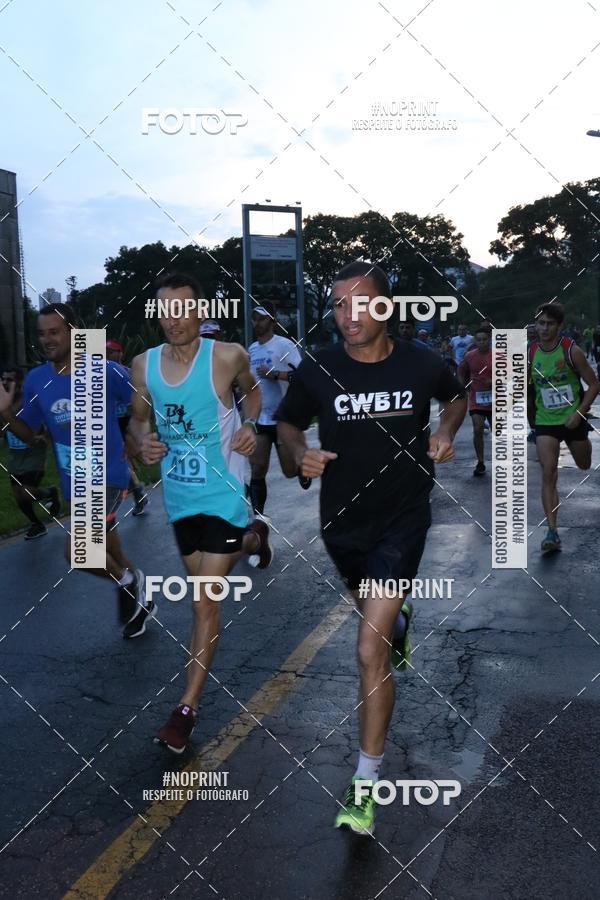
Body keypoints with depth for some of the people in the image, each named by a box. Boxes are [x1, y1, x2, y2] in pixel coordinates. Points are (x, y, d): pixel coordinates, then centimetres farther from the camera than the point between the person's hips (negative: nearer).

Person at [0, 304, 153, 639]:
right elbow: (29, 434, 7)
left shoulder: (104, 371, -14)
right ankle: (137, 598, 42)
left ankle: (128, 581, 10)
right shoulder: (36, 380, 0)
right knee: (101, 548, 19)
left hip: (108, 475, -6)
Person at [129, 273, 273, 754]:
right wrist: (144, 439, -11)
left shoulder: (227, 356, -15)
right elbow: (139, 416, 11)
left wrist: (250, 425, -12)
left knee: (204, 602, -7)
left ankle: (188, 707, 4)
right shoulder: (144, 365, -5)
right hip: (178, 494, 5)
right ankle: (252, 538, 57)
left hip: (222, 492, -5)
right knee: (203, 584, 24)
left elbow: (252, 390, 7)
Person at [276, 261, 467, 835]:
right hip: (342, 521, 3)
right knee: (373, 610, 30)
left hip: (402, 519, -3)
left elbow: (456, 397, 12)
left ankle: (366, 782, 0)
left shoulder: (422, 364, -11)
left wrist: (445, 433, -8)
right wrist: (301, 453, -16)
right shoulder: (316, 371, -12)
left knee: (370, 652, -13)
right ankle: (399, 620, 70)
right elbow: (287, 423, 6)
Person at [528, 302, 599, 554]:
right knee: (548, 474, -12)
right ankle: (552, 533, -13)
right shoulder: (530, 353, -4)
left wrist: (579, 413, -19)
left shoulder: (571, 351, -13)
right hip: (545, 422, 1)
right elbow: (526, 385, 12)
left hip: (572, 419, -1)